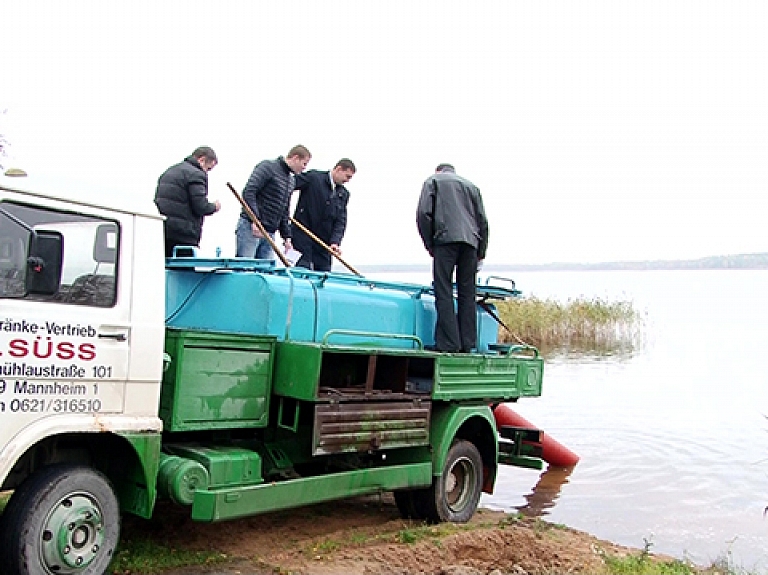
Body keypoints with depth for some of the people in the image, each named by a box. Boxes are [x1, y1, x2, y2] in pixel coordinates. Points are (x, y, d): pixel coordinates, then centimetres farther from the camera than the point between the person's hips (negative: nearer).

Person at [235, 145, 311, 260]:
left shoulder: (292, 181, 19)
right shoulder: (268, 167, -6)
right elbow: (248, 192, -15)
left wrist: (286, 237, 16)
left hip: (270, 233, 8)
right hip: (250, 227, -7)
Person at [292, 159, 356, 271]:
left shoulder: (344, 194, 11)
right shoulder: (313, 177, -5)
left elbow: (341, 221, 5)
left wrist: (335, 242, -9)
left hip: (324, 241, 5)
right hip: (303, 236, -5)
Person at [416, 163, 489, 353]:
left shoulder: (433, 181, 17)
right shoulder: (471, 185, 29)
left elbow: (423, 213, 2)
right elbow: (483, 221, 21)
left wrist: (430, 245, 8)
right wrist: (480, 253, 21)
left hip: (446, 239, -4)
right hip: (470, 242, 4)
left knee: (444, 292, -5)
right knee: (467, 294, 5)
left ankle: (448, 343, -12)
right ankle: (467, 344, 3)